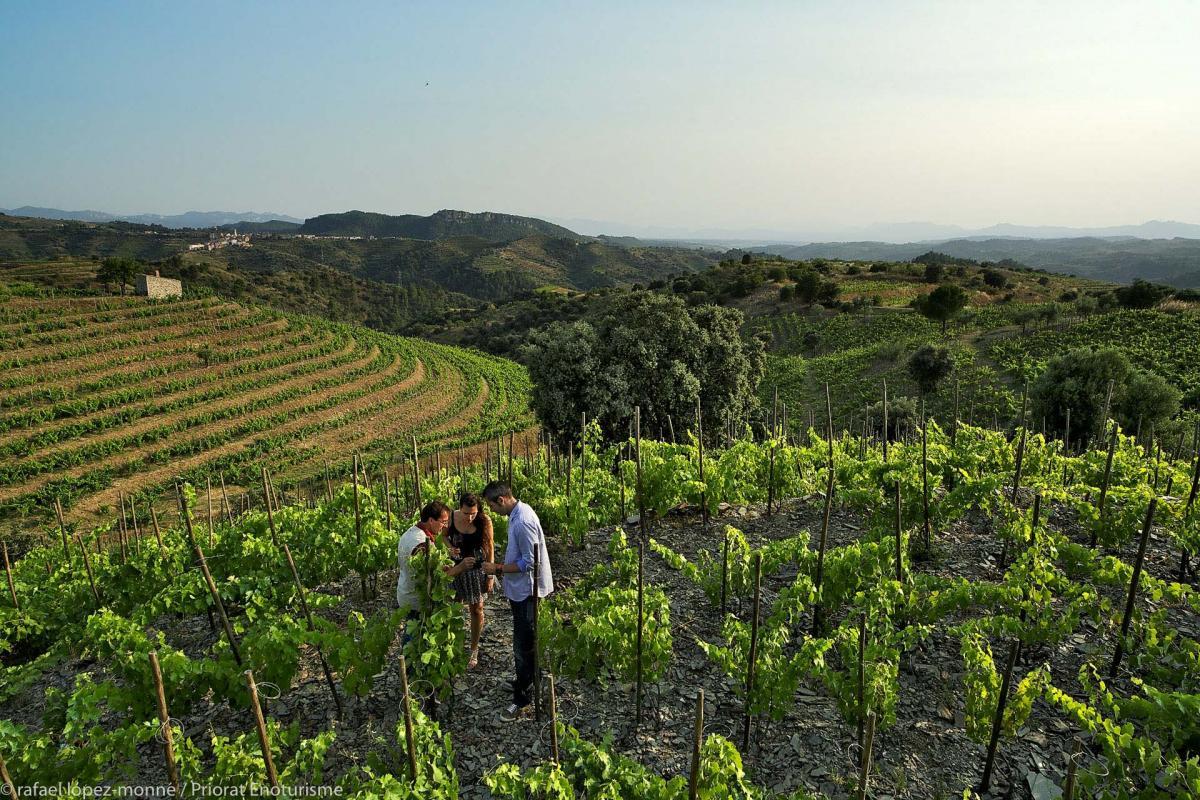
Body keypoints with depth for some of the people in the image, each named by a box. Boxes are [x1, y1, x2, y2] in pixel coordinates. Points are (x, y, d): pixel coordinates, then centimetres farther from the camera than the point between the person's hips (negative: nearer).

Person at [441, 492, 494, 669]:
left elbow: (490, 547, -7)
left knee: (476, 609, 10)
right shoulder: (451, 518, -17)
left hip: (477, 568, 0)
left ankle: (474, 650, 27)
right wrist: (450, 547, -18)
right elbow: (445, 535, 4)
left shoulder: (485, 521, -19)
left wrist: (490, 574, -5)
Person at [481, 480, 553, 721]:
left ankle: (522, 699, 11)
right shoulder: (518, 511, 4)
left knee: (524, 646, 0)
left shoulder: (522, 522, -27)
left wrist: (498, 569, -18)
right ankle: (525, 681, 41)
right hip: (520, 589, 10)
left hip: (527, 591, -10)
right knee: (524, 642, 24)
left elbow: (529, 563, -25)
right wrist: (501, 567, 13)